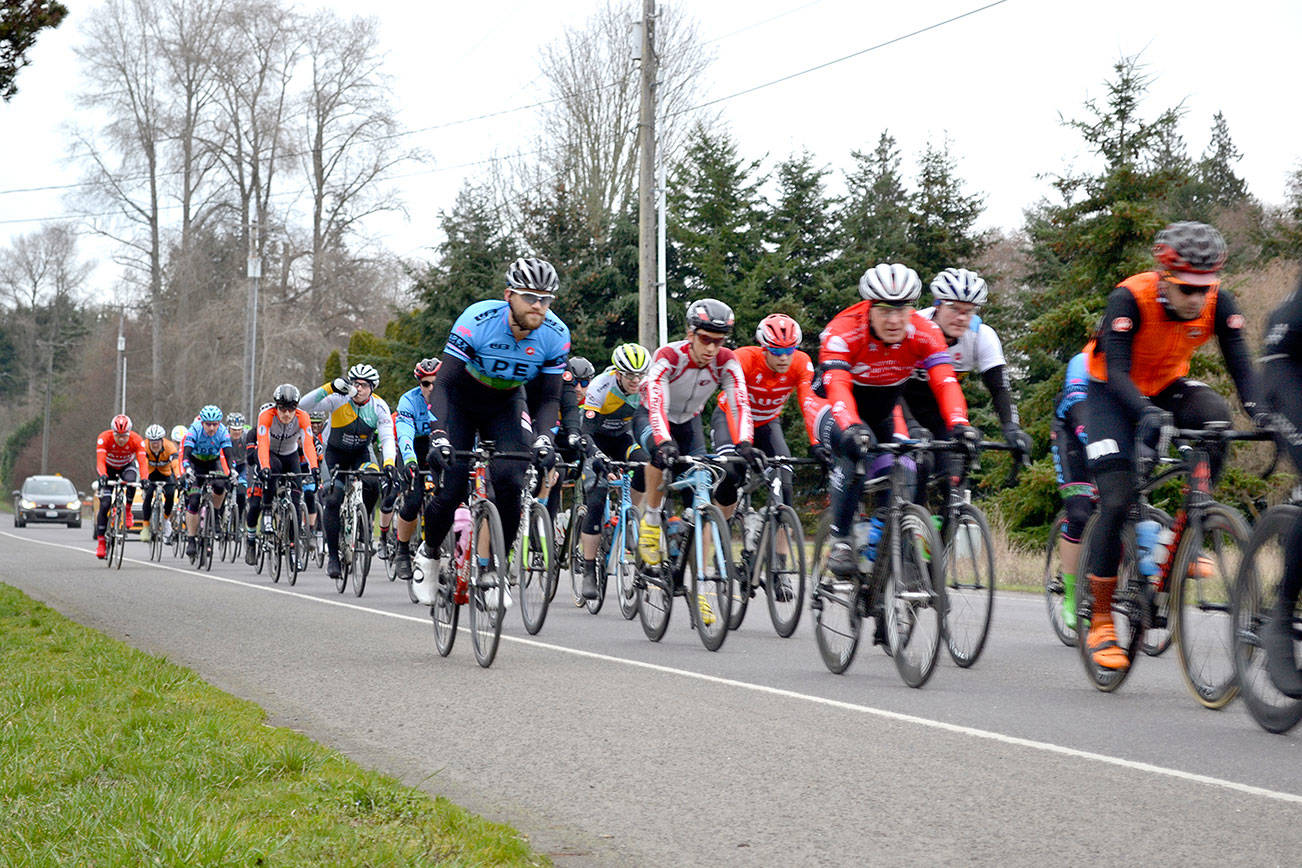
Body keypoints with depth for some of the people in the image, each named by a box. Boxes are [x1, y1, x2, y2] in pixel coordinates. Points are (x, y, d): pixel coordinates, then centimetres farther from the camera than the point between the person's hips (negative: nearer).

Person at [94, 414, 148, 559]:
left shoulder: (136, 440, -29)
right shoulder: (104, 438, -31)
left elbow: (142, 461, -37)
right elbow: (100, 460, -41)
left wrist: (144, 479, -55)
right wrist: (103, 476, -60)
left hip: (127, 466, 0)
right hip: (109, 468, 0)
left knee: (131, 481, -37)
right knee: (104, 504, -13)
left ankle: (128, 510, -11)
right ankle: (101, 541, -5)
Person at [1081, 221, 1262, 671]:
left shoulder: (1219, 304, -20)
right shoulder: (1130, 298, -31)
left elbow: (1240, 365, -24)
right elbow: (1116, 371, -38)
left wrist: (1258, 411, -44)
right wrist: (1146, 414, -57)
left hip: (1166, 387, 3)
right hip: (1112, 393, -3)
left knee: (1215, 415, -31)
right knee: (1117, 502, -15)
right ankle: (1100, 623, -4)